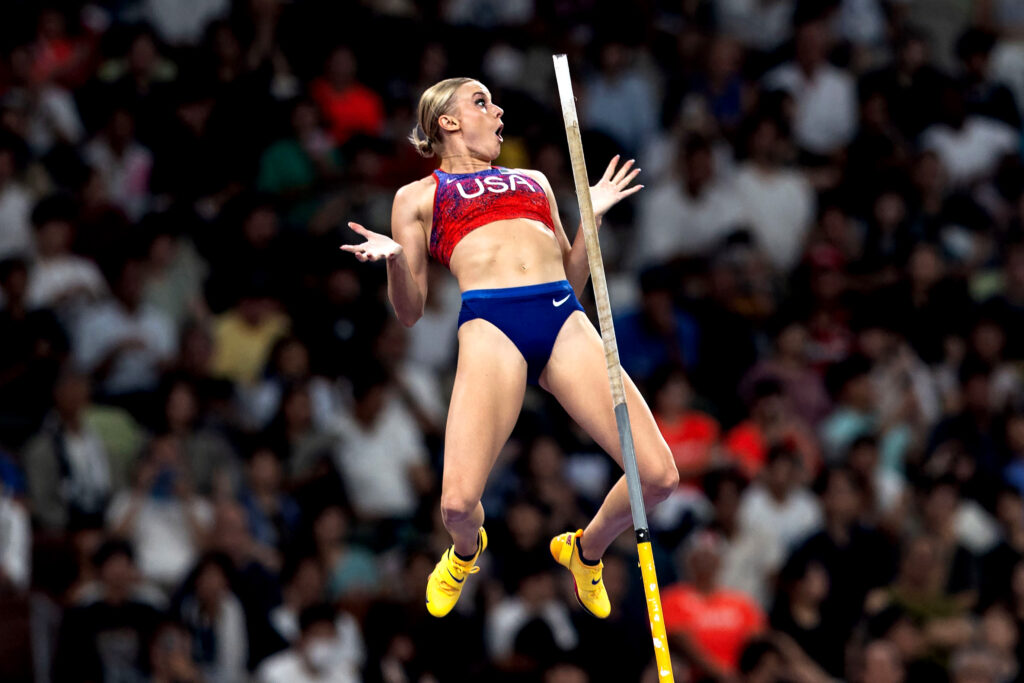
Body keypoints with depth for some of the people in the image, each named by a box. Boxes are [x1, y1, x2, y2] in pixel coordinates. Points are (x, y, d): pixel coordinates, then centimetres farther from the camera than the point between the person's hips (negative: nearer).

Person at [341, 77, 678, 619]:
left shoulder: (533, 182, 33)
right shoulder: (419, 197, 21)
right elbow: (410, 312, 15)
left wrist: (590, 217, 20)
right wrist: (394, 260, -4)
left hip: (565, 322, 4)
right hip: (490, 325, -4)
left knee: (658, 475, -10)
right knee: (459, 502, -20)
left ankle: (586, 549, 23)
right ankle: (466, 551, 21)